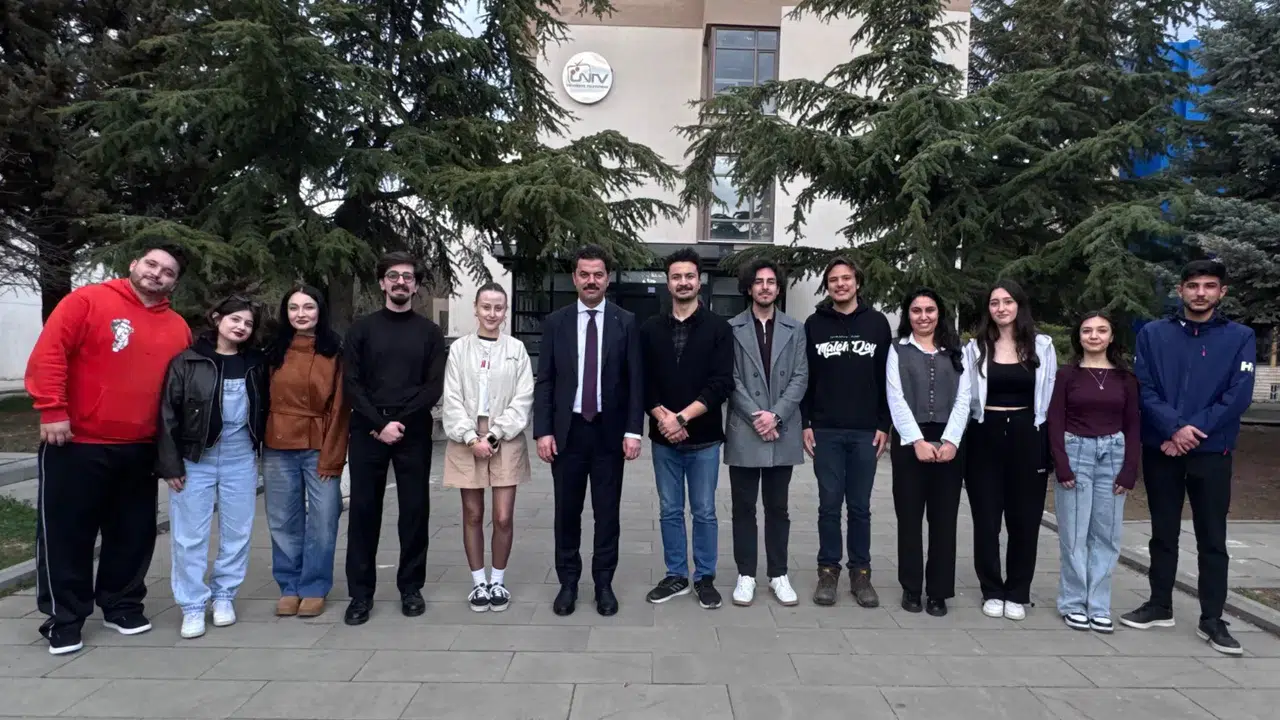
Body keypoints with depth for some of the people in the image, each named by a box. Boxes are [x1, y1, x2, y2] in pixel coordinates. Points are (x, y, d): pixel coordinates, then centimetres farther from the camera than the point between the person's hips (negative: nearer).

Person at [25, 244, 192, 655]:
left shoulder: (178, 328, 7)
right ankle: (64, 618, 18)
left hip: (140, 449, 4)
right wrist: (52, 411, -16)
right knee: (67, 531, 5)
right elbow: (48, 354, -11)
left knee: (134, 533, 12)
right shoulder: (88, 301, -6)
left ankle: (122, 605, 29)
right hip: (77, 443, -4)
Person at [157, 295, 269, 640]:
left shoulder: (256, 364, 5)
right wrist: (170, 463, -9)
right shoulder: (187, 361, -5)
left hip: (241, 459, 3)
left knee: (237, 532, 9)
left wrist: (263, 452, 4)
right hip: (195, 459, -3)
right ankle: (193, 606, 13)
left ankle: (224, 596, 24)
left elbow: (264, 410, 10)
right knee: (190, 535, 2)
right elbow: (168, 414, -6)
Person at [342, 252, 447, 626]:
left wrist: (401, 421, -11)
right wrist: (380, 423, -12)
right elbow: (351, 384, 0)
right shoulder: (362, 328, 8)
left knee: (415, 510, 4)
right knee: (363, 510, 3)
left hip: (414, 432, 0)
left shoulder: (429, 332, 8)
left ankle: (411, 587, 16)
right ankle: (360, 593, 12)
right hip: (368, 431, 0)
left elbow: (434, 387, 0)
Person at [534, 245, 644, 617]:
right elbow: (544, 381, 2)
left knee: (607, 512, 7)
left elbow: (635, 381, -1)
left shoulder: (626, 322, 1)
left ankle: (604, 584, 20)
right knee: (567, 511, 9)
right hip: (567, 430, 1)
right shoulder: (555, 322, 4)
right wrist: (543, 431, -6)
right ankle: (568, 582, 23)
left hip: (610, 431, -1)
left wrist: (633, 430, -8)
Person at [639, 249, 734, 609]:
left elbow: (721, 383, -10)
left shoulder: (717, 327, -2)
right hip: (664, 439, 2)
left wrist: (682, 417, -17)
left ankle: (704, 578, 21)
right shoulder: (651, 328, 6)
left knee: (704, 512, 7)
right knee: (670, 511, 11)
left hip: (704, 438, -2)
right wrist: (662, 418, -12)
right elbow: (643, 382, 3)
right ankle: (675, 576, 25)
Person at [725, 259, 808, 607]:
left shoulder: (795, 329, 7)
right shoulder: (732, 328, 1)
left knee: (778, 507, 10)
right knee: (743, 507, 6)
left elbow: (800, 378, 0)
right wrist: (755, 418, -11)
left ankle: (778, 574, 19)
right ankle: (746, 575, 16)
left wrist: (775, 415, -11)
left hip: (782, 431, 2)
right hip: (744, 431, -1)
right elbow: (731, 380, -4)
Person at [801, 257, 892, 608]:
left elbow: (887, 378, 4)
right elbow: (804, 378, 4)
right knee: (829, 504, 5)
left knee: (860, 506, 7)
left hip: (865, 432, 0)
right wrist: (805, 424, -2)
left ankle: (861, 572, 18)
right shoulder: (814, 324, 4)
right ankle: (828, 571, 16)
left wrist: (884, 425, -1)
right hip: (825, 431, 0)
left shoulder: (877, 322, 4)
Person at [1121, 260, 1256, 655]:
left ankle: (1212, 619, 14)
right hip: (1160, 451, 1)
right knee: (1163, 533, 11)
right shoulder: (1153, 334, 3)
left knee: (1212, 538, 5)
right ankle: (1160, 606, 23)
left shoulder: (1240, 337, 2)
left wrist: (1193, 430, -16)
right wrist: (1174, 428, -17)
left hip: (1212, 453, -1)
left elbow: (1238, 396, -7)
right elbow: (1143, 389, -5)